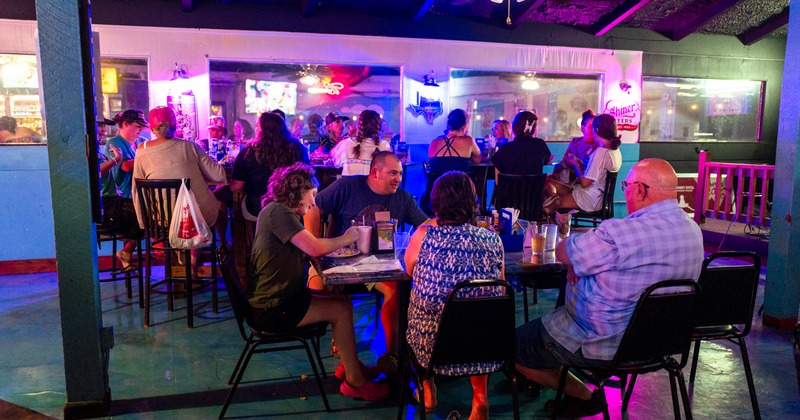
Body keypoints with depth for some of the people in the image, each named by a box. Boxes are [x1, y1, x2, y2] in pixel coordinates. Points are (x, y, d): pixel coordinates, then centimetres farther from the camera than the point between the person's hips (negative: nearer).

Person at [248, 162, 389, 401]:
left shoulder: (284, 213, 14)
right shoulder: (277, 211, -18)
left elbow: (307, 251, 9)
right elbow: (315, 248, -25)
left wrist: (339, 243, -4)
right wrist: (346, 239, -8)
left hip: (281, 297, 10)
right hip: (271, 309, -10)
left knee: (344, 301, 8)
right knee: (340, 311, -10)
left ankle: (348, 364, 18)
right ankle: (354, 382, 2)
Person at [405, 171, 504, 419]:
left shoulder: (425, 235, -13)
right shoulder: (492, 240, -6)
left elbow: (410, 270, 8)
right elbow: (498, 291, 9)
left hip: (432, 343, -1)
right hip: (483, 345, 2)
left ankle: (428, 391, 40)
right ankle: (480, 396, 29)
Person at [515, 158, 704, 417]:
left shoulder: (620, 233, -31)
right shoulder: (693, 230, -1)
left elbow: (562, 252, -17)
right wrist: (583, 263, -1)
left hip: (605, 344, -9)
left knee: (513, 348, 6)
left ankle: (585, 397, 15)